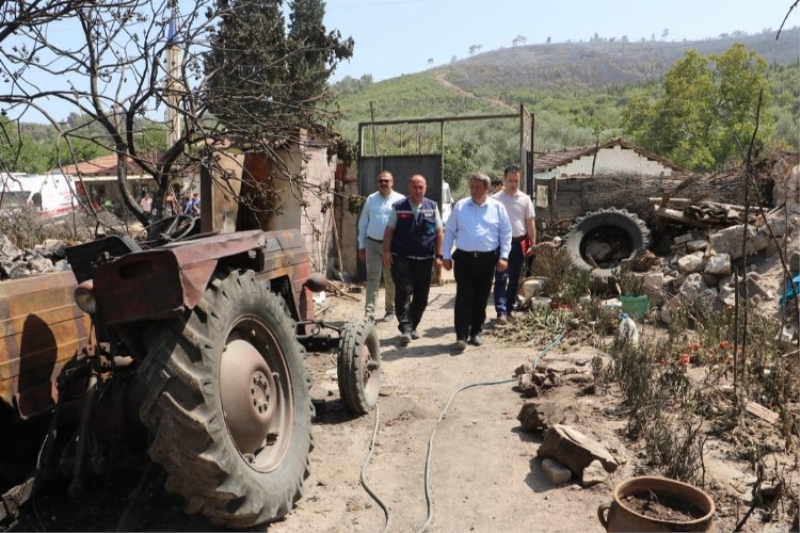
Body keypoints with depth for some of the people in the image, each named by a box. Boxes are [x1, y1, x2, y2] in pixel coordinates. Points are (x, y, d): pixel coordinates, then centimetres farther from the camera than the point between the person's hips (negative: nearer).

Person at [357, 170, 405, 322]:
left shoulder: (400, 200, -2)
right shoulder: (370, 199, 7)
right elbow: (363, 223, 10)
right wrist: (361, 245, 7)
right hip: (372, 243, 2)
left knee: (391, 279, 10)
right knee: (372, 277, -4)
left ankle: (390, 310, 24)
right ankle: (369, 311, -6)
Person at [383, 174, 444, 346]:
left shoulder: (432, 207, 6)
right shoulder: (399, 207, 2)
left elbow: (439, 232, 7)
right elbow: (389, 230, 3)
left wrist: (438, 255, 2)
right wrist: (386, 251, -8)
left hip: (425, 259, 3)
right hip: (402, 258, -2)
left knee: (421, 297, 9)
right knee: (403, 293, -12)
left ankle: (412, 327, 24)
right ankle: (405, 329, -14)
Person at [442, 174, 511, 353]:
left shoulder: (497, 207, 2)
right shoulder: (460, 206, 3)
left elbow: (506, 233, 4)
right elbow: (449, 231, 6)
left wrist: (504, 257, -3)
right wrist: (446, 256, 2)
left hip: (487, 259, 1)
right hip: (464, 258, -1)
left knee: (481, 298, 10)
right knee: (464, 298, -5)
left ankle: (476, 332, 24)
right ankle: (461, 336, -4)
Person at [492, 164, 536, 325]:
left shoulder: (525, 199, 4)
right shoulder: (496, 199, -4)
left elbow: (530, 223, 8)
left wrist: (532, 245, 4)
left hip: (519, 243, 3)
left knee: (514, 279, 12)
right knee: (501, 278, -8)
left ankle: (509, 308, 24)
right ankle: (501, 311, -11)